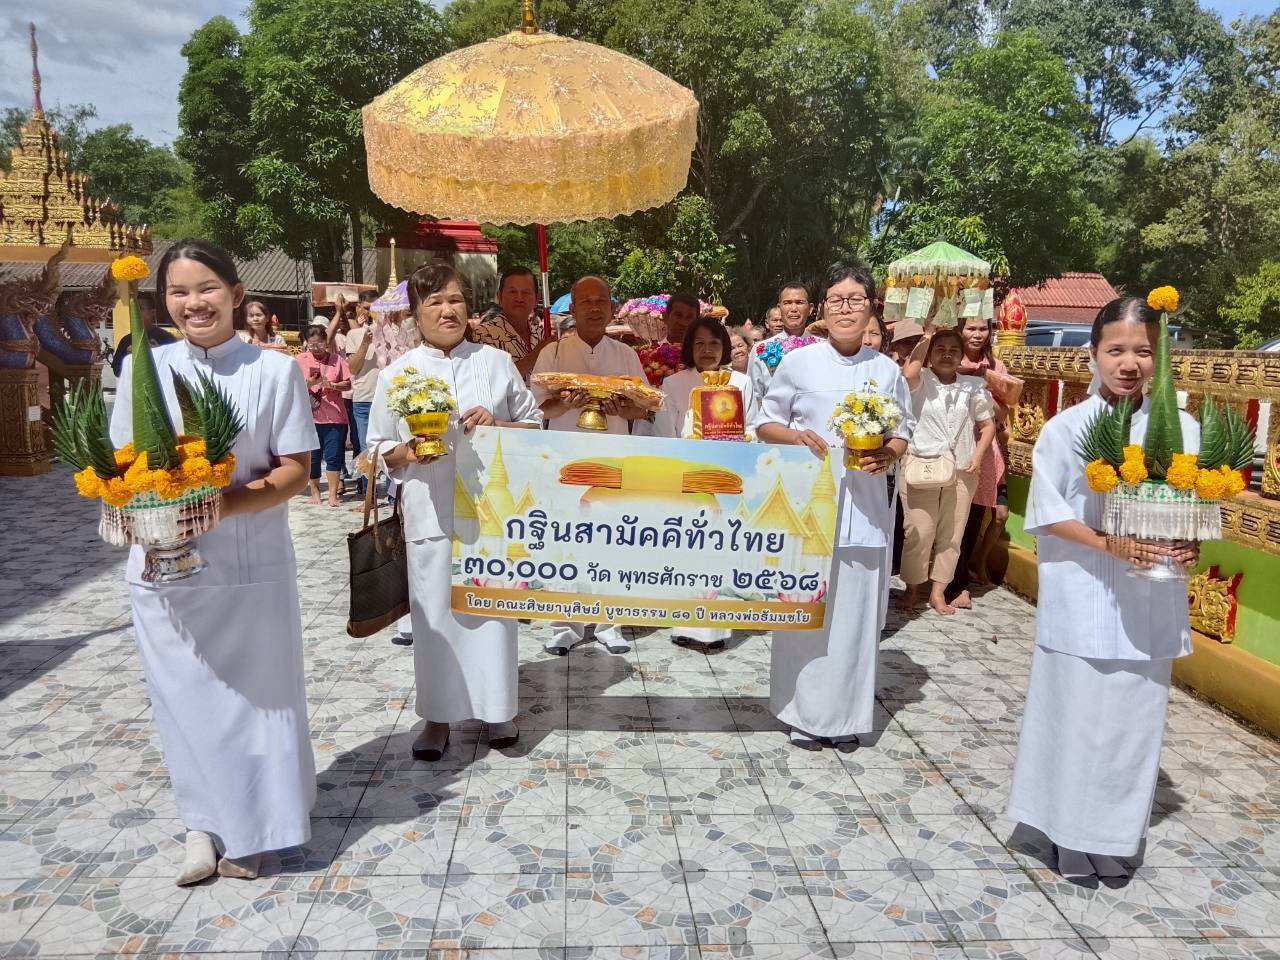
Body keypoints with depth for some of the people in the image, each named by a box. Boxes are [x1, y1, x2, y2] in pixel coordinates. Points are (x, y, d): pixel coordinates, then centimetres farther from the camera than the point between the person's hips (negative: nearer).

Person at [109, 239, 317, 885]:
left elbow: (295, 470, -6)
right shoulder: (143, 370, 3)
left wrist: (226, 504, -21)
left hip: (250, 563, -2)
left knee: (252, 692, 9)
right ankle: (203, 824, 29)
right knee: (183, 695, 10)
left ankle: (248, 829, 28)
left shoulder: (274, 370, -5)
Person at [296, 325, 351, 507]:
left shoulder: (337, 359, 5)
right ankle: (314, 491, 21)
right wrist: (308, 383, -18)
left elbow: (348, 383, 6)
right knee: (312, 456, 6)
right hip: (310, 416, 0)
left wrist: (333, 385, -12)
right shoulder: (301, 359, 4)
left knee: (333, 456, -2)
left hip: (334, 416, 0)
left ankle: (333, 495, 3)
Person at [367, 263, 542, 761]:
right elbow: (379, 449, 9)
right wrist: (408, 452, -12)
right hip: (431, 514, 0)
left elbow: (534, 423, 10)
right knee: (434, 611, 5)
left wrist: (498, 425, -9)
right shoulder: (397, 374, 4)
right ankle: (438, 716, 21)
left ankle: (497, 707, 24)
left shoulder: (496, 362, 5)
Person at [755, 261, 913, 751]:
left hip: (865, 508, 2)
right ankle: (806, 713, 17)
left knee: (856, 611, 6)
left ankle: (847, 716, 20)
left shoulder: (887, 370, 7)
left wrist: (888, 455, -7)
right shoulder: (798, 363, 0)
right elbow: (765, 424, 6)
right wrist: (798, 437, -14)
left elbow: (903, 432, 14)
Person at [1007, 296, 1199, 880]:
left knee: (1136, 716, 11)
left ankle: (1116, 836, 28)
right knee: (1075, 714, 4)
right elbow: (1047, 514, -5)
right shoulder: (1067, 428, -5)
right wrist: (1106, 543, -19)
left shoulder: (1181, 428, 2)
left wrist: (1190, 545, -12)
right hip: (1082, 601, -2)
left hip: (1149, 603, 3)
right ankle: (1072, 834, 22)